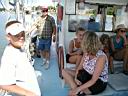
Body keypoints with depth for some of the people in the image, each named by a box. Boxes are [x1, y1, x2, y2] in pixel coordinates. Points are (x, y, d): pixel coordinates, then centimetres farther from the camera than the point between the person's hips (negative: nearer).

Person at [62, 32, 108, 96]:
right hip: (87, 76, 8)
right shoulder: (86, 53, -7)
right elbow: (79, 67, 1)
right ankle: (77, 90, -15)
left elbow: (93, 80, -28)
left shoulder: (101, 57, -28)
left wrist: (78, 89, -31)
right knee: (64, 71, -4)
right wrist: (75, 78, -17)